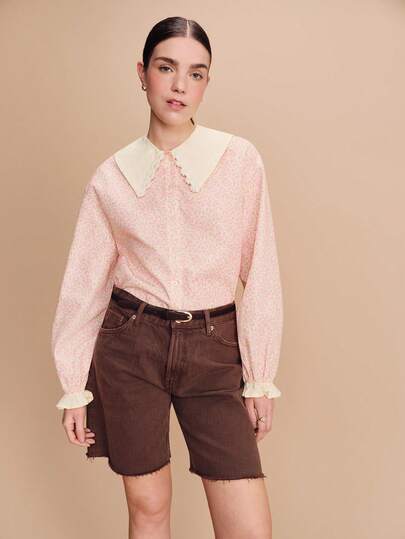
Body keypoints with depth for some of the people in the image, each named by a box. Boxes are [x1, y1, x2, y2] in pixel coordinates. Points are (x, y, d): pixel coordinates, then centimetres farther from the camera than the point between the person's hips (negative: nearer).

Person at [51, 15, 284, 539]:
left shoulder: (241, 159, -3)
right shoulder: (111, 176, 0)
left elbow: (259, 272, -1)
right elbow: (85, 284, 4)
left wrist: (260, 376, -1)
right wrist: (74, 388, 5)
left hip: (213, 349, 0)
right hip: (131, 344, 1)